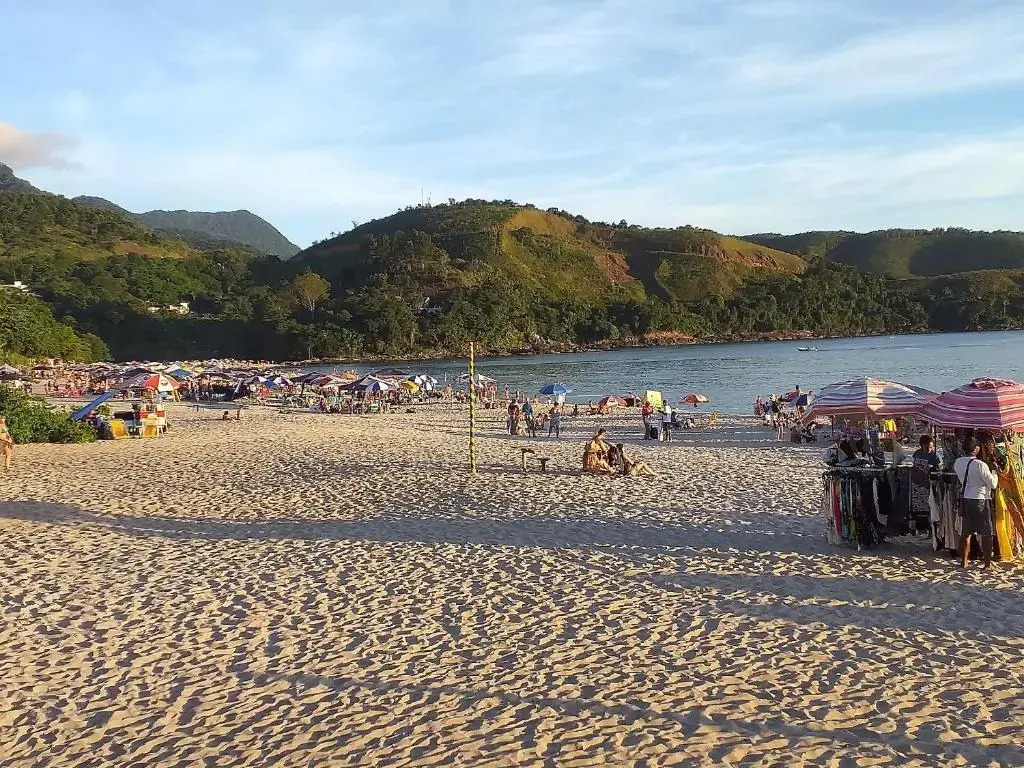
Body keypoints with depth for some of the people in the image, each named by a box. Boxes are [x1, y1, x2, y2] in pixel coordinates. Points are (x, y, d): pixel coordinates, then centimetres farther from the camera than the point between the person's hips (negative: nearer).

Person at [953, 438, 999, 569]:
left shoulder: (957, 463, -1)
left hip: (965, 499, 6)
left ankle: (964, 562, 19)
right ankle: (988, 563, 8)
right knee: (986, 533, 4)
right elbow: (993, 484, -12)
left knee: (965, 532, 13)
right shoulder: (980, 465, -19)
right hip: (980, 500, -6)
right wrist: (994, 473, 5)